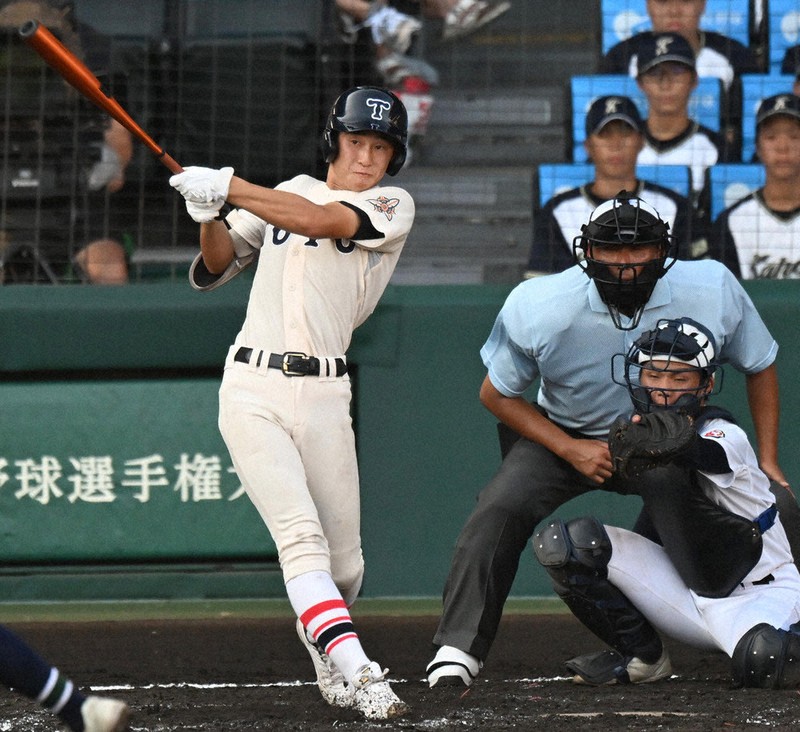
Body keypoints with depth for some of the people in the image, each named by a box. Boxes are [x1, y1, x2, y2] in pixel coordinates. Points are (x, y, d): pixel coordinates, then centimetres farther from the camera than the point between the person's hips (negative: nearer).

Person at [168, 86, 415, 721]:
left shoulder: (393, 207, 3)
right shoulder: (289, 193, 16)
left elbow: (321, 221, -16)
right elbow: (214, 270, 17)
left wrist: (229, 188, -18)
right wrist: (209, 216, -4)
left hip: (323, 399, -1)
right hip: (252, 390, 1)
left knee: (344, 566, 2)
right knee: (302, 539, -18)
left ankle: (327, 656, 33)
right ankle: (359, 676, -27)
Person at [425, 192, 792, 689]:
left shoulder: (713, 290, -22)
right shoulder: (538, 307, -26)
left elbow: (760, 367, -4)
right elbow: (497, 393, -9)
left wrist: (768, 462, -8)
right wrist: (570, 449, -19)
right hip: (565, 435, -1)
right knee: (498, 512, -26)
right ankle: (459, 648, -15)